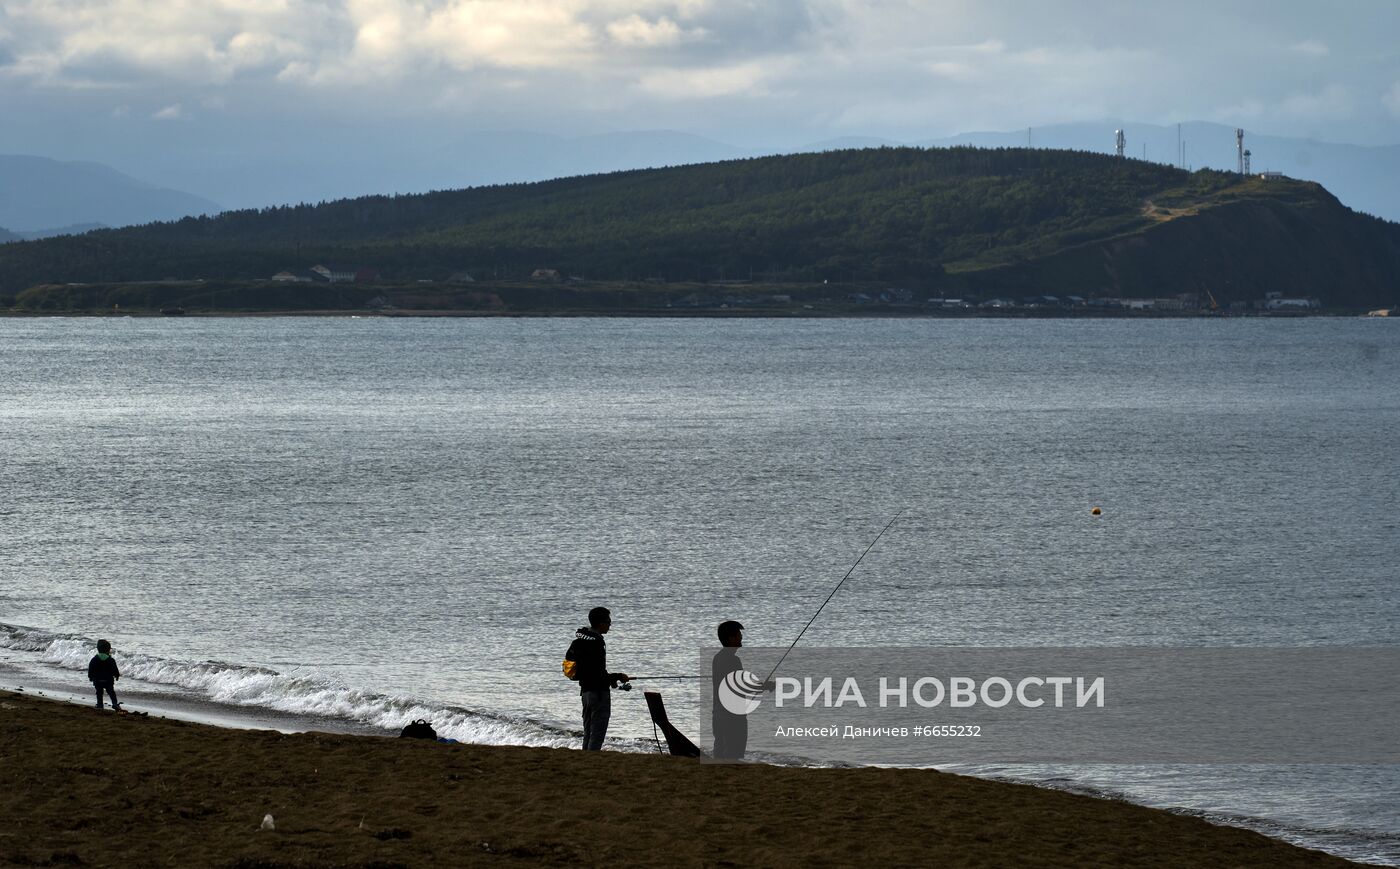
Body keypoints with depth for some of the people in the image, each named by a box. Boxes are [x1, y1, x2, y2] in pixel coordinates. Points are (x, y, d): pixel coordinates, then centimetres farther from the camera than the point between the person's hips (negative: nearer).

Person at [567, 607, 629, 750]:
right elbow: (599, 673, -23)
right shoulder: (596, 642, -19)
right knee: (597, 733, -6)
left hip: (585, 689, 9)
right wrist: (617, 677, -7)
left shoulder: (579, 637, 8)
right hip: (599, 692, -9)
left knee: (588, 732, 15)